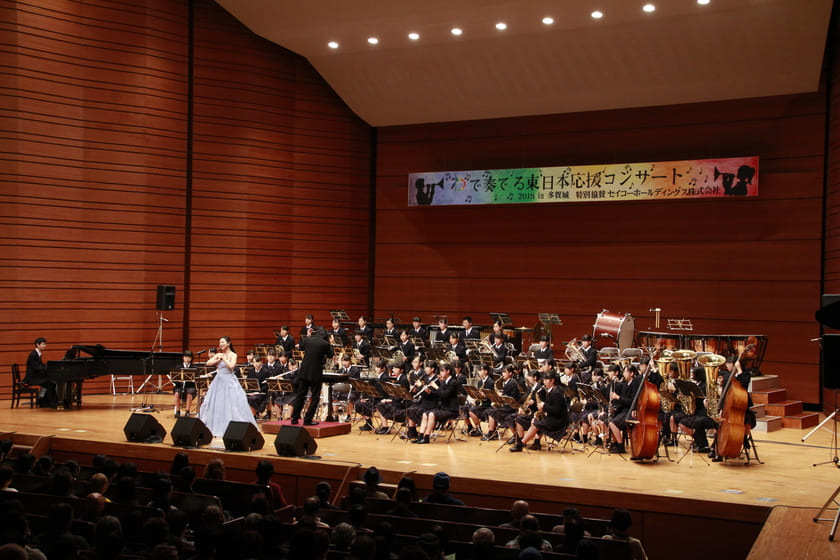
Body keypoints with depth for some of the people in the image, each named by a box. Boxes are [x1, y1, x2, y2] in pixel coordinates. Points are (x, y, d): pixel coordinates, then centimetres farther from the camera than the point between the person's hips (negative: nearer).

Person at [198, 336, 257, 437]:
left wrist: (224, 358, -9)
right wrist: (218, 359, -8)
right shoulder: (219, 355, 12)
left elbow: (231, 365, -19)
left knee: (233, 405, -8)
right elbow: (208, 363, 4)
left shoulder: (233, 355, -2)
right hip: (219, 381, 5)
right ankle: (216, 428, 12)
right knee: (216, 405, 5)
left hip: (229, 382, -5)